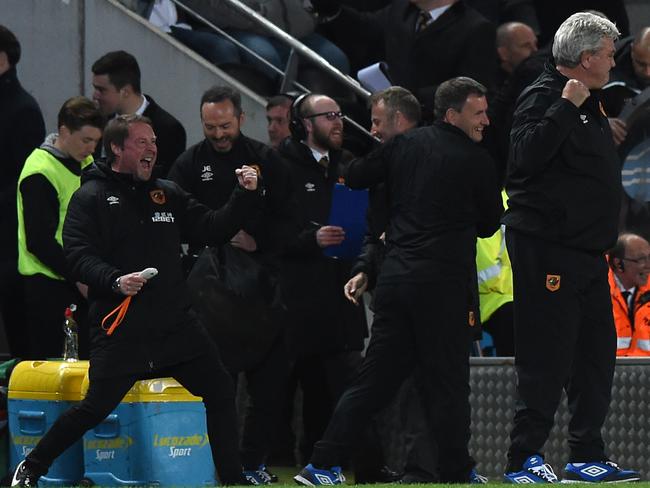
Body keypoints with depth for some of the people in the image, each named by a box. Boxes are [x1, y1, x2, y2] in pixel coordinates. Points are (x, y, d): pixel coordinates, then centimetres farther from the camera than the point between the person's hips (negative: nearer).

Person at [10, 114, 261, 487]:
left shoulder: (168, 194, 14)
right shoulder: (91, 197, -3)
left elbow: (213, 229, 12)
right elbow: (78, 255, -13)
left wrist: (245, 196, -3)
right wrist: (114, 280, -30)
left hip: (176, 324, 5)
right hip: (120, 329, -5)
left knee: (221, 391, 2)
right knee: (97, 406, -4)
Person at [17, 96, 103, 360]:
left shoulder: (86, 162, 10)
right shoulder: (40, 172, -15)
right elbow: (39, 241, -17)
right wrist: (77, 277, -18)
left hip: (80, 282, 8)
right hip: (48, 284, -8)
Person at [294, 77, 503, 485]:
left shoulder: (405, 145, 9)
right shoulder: (476, 161, -5)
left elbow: (354, 177, 19)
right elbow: (489, 224, 5)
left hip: (395, 276, 5)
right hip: (442, 283, -5)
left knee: (375, 377, 9)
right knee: (446, 381, 2)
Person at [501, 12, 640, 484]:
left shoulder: (590, 102, 18)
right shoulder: (544, 96, -11)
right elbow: (529, 155, -26)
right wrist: (566, 107, -25)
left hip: (588, 250, 10)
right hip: (547, 247, -10)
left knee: (596, 355, 11)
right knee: (548, 359, -8)